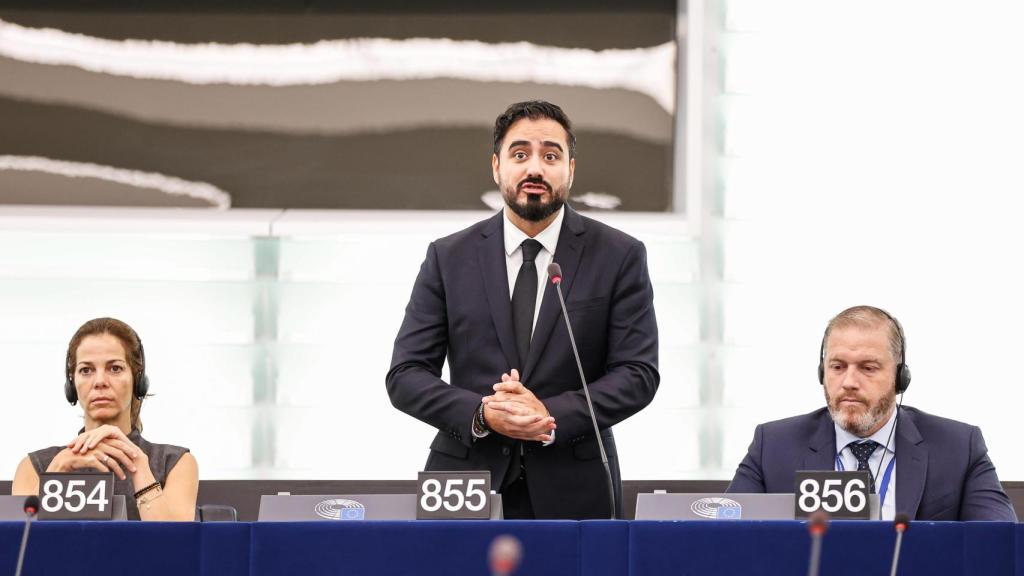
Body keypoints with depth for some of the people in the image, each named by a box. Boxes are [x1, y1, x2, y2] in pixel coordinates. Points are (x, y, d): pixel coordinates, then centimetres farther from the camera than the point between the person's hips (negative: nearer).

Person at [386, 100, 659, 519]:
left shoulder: (619, 257, 3)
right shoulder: (448, 258, 6)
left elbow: (637, 374, -3)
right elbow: (406, 374, 3)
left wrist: (552, 415, -18)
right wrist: (482, 415, -15)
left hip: (572, 495, -1)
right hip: (466, 485, 1)